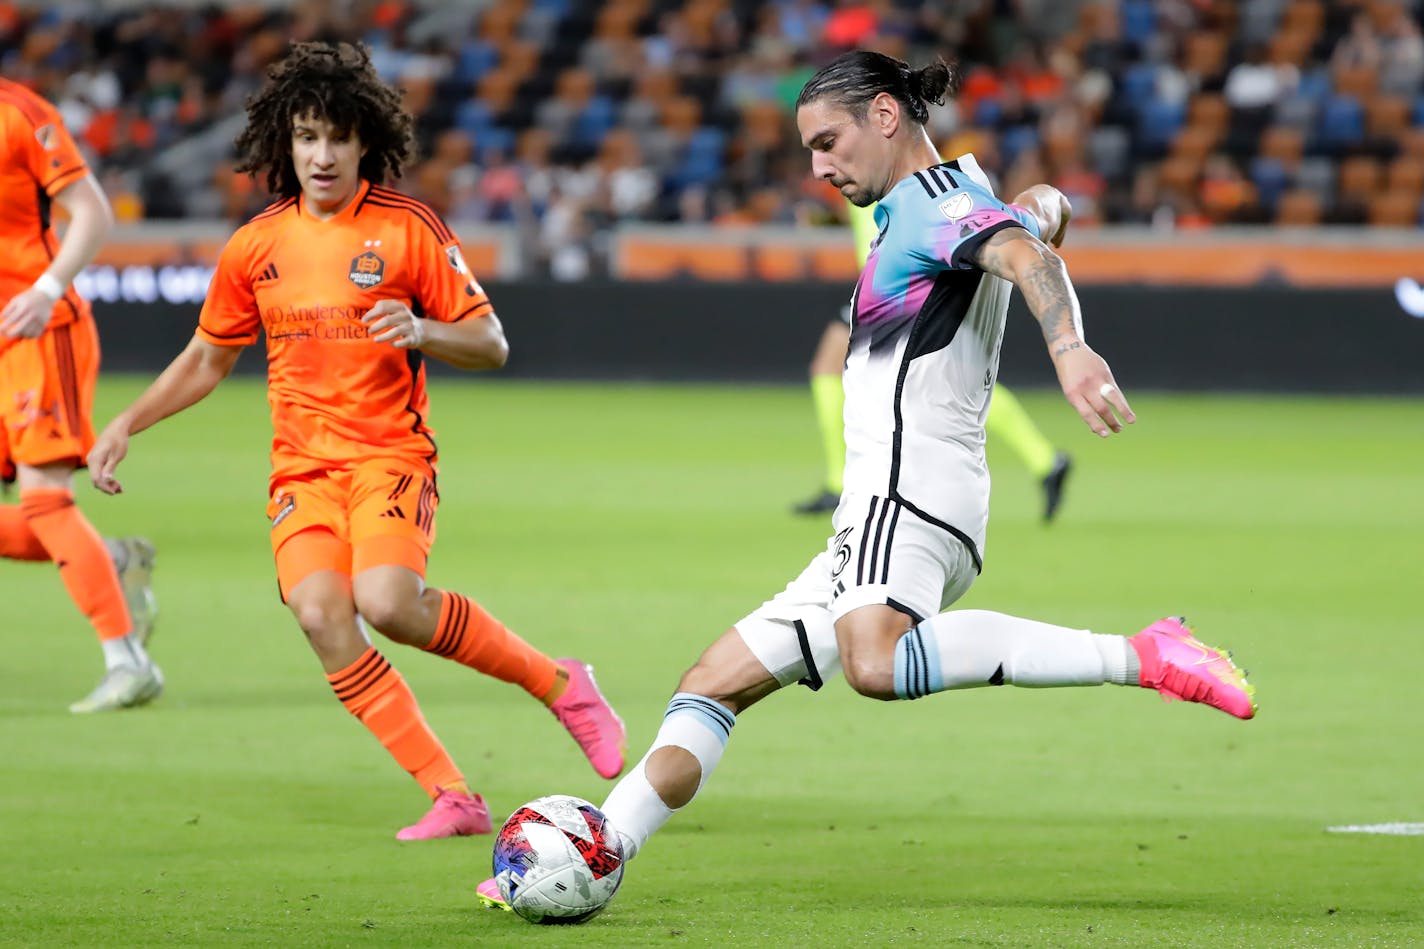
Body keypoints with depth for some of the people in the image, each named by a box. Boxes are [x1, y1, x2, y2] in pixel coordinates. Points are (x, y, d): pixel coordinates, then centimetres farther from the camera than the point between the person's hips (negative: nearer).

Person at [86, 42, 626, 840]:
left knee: (388, 601, -29)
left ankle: (558, 683, -7)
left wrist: (422, 331, -20)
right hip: (301, 467, 4)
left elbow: (492, 346, 0)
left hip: (390, 453, -4)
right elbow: (209, 358, 23)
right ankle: (453, 797, -18)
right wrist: (126, 426, 14)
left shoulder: (408, 228, -2)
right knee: (320, 613, -22)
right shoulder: (256, 247, 10)